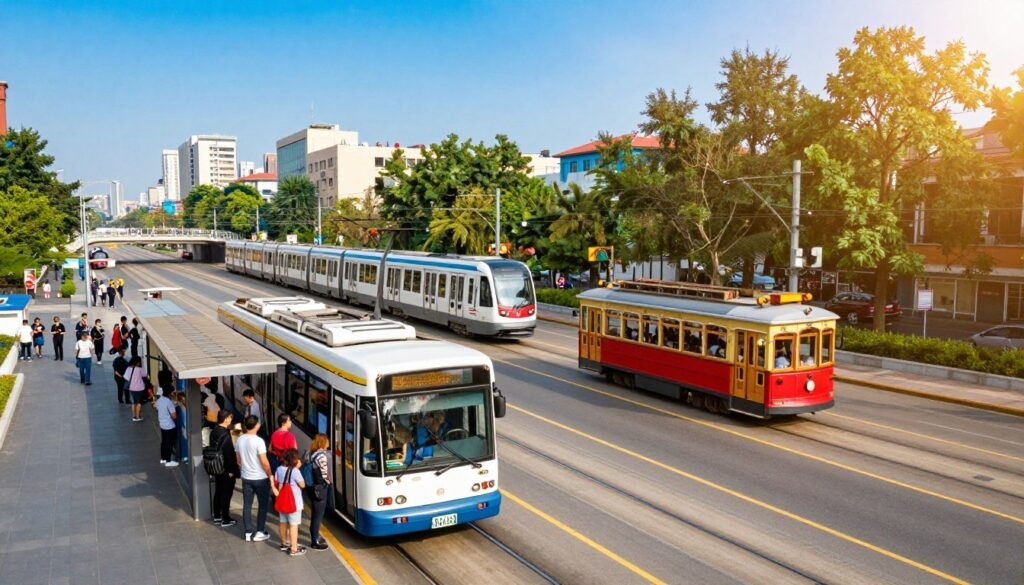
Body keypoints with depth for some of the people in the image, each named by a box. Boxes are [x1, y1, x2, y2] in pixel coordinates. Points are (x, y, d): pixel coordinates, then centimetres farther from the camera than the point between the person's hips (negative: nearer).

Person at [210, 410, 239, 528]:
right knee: (226, 494, 1)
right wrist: (232, 470, -15)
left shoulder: (214, 431, 4)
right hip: (226, 469, -9)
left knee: (218, 491, 18)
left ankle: (217, 516, 30)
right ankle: (225, 520, 8)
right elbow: (229, 453, -21)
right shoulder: (225, 434, -23)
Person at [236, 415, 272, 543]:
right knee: (263, 505, 8)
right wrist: (270, 475, -7)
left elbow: (238, 460, 10)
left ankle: (249, 532, 16)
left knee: (247, 505, 11)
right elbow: (264, 462, -19)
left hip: (246, 478, 6)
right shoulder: (258, 441, -20)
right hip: (260, 478, -5)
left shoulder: (240, 440, 0)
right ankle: (259, 532, 10)